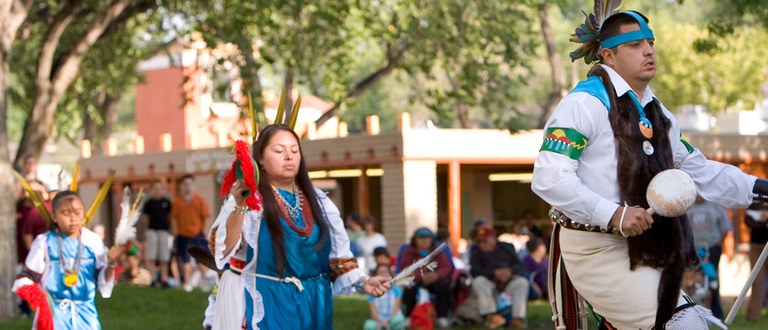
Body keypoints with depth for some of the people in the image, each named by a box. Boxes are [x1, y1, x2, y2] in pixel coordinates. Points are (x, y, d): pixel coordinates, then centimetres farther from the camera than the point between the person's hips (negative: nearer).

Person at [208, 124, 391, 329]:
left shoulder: (318, 202, 11)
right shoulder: (248, 199, -4)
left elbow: (338, 254, 12)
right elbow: (223, 250, -17)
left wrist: (362, 281, -4)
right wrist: (239, 208, -30)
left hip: (312, 306, 5)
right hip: (265, 306, -5)